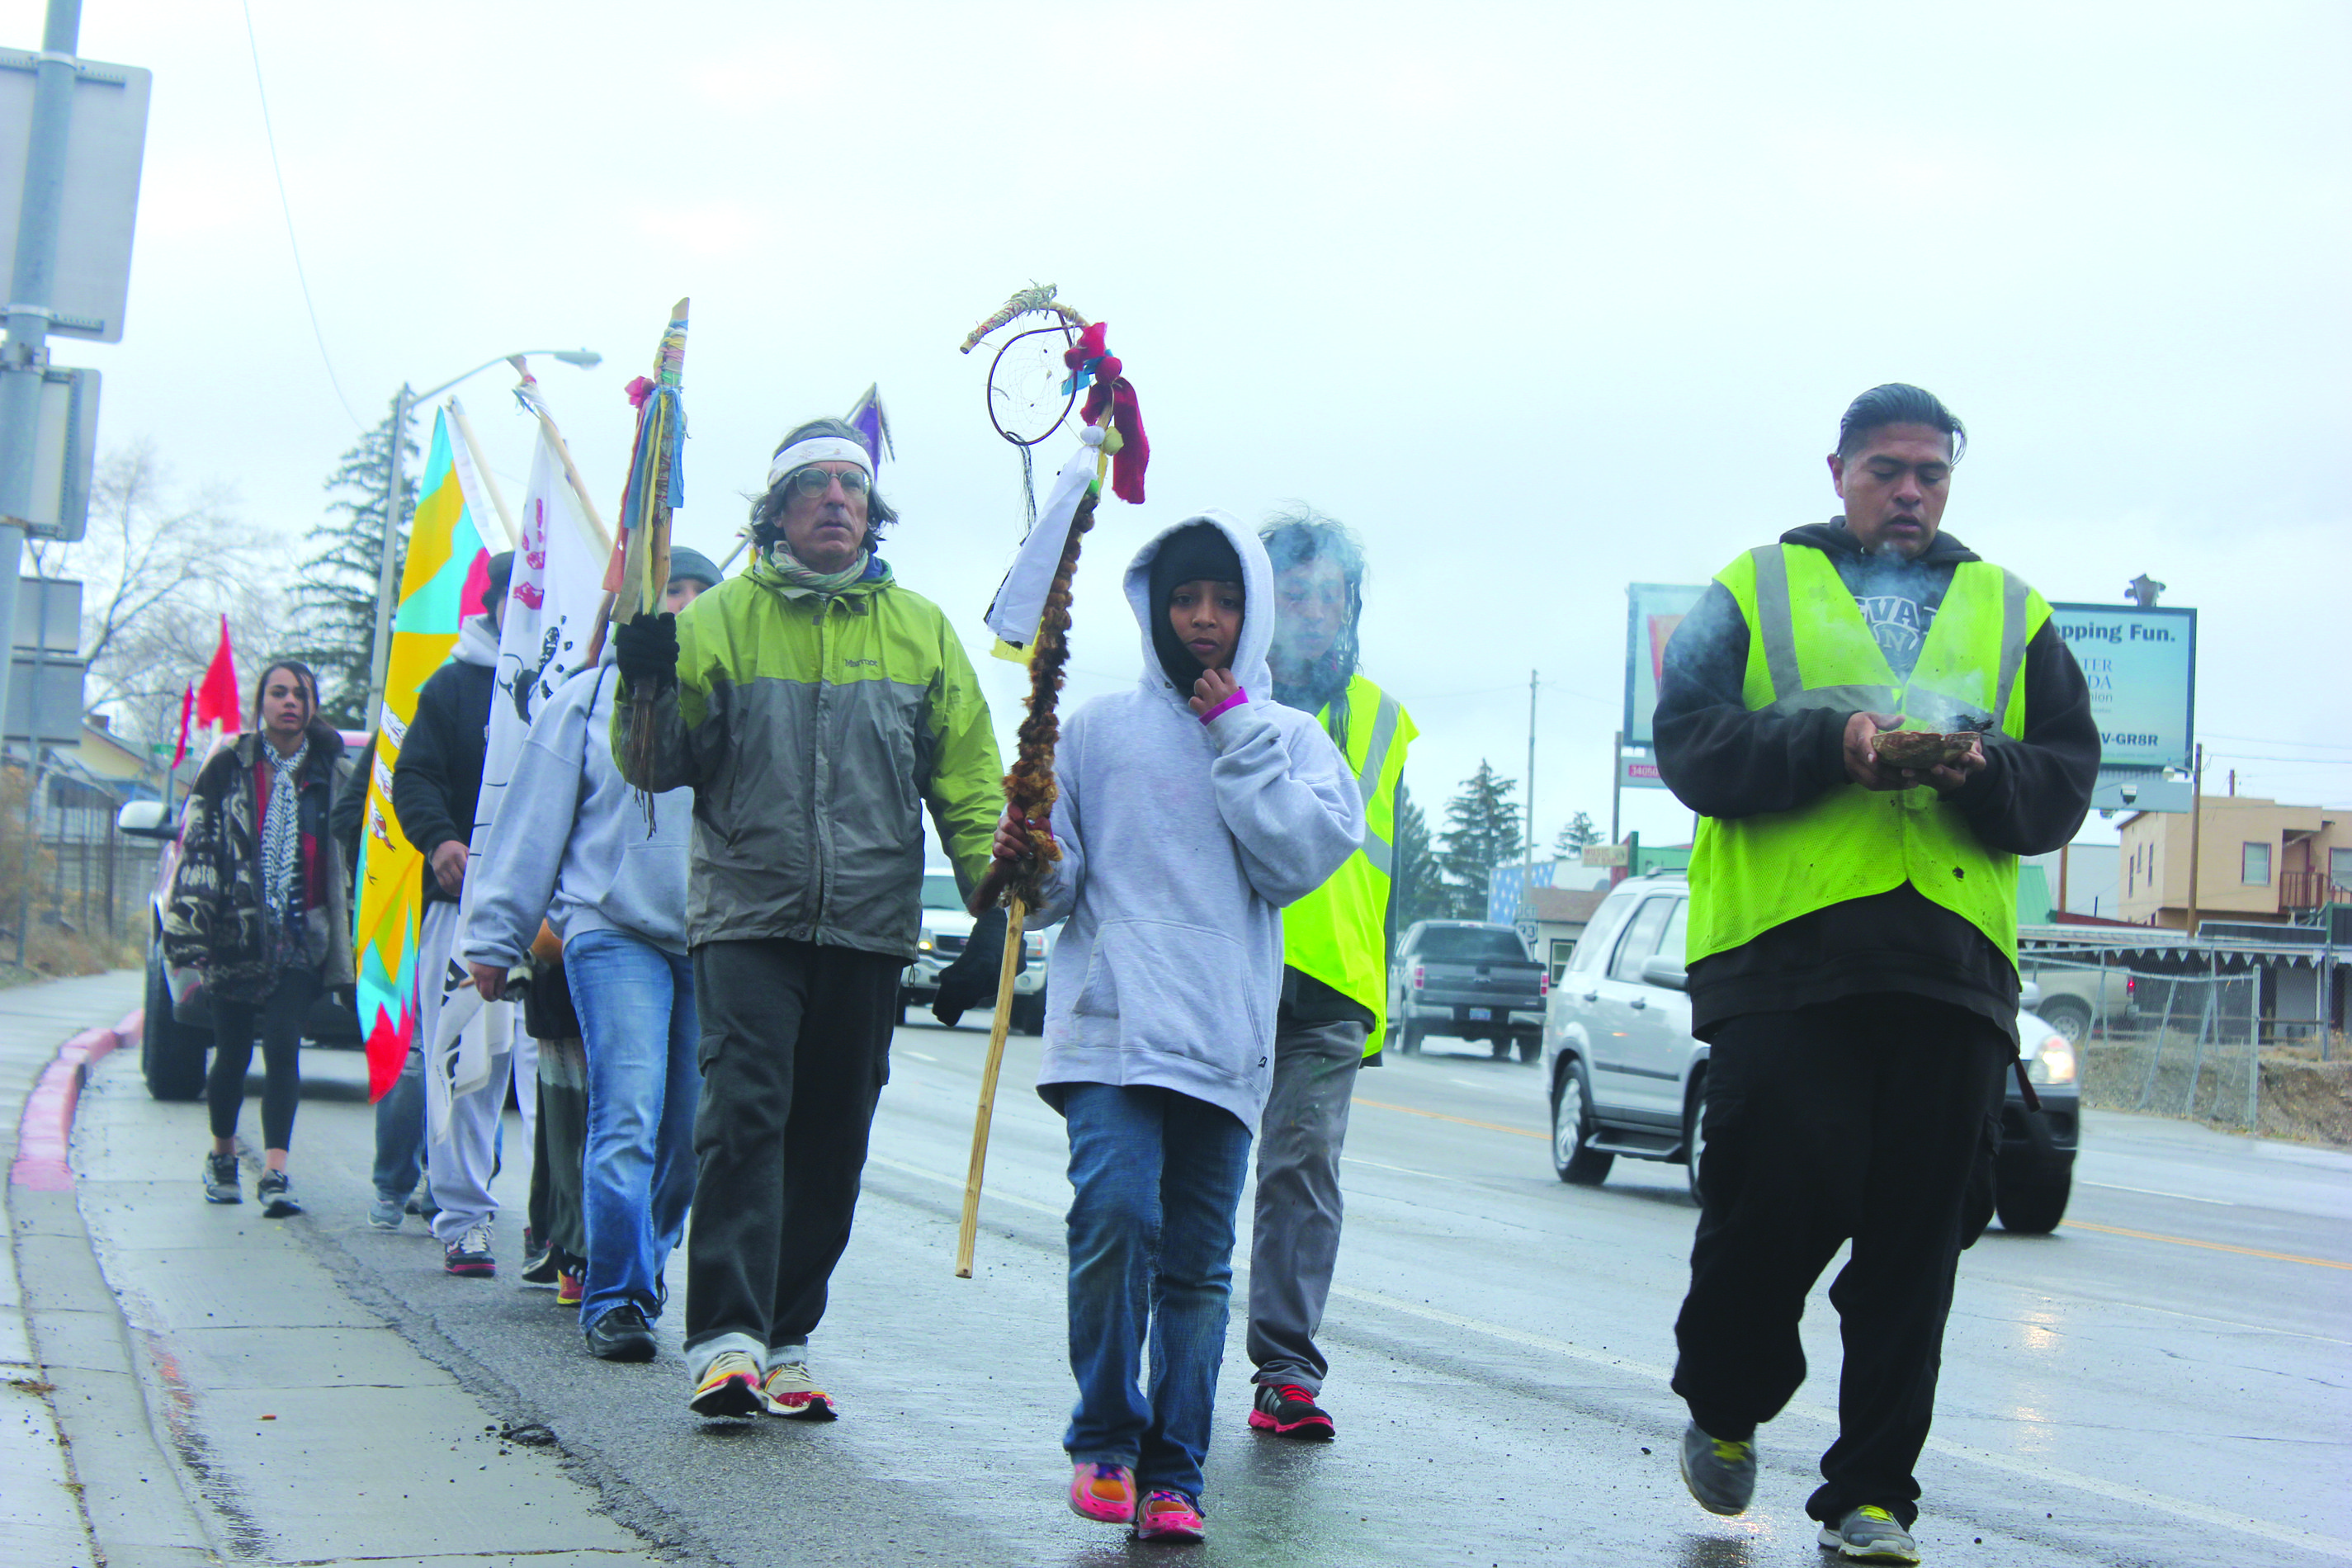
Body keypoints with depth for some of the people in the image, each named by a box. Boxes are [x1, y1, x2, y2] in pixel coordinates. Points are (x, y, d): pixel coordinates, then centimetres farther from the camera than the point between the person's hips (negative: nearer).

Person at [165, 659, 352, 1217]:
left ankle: (275, 1173, -15)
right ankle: (222, 1156, 30)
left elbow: (351, 855, 13)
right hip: (236, 936, 0)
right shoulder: (229, 767, 4)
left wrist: (347, 934, 9)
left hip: (300, 939, 0)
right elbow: (196, 847, 1)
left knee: (282, 1049, -12)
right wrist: (189, 931, -7)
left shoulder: (331, 772, 9)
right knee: (232, 1055, 9)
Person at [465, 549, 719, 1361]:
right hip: (614, 932, -3)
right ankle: (616, 1298, -11)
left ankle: (647, 1258, 30)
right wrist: (495, 936, 6)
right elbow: (535, 823, 7)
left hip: (713, 942, 3)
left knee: (690, 1131, 8)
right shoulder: (588, 699, 7)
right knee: (628, 1117, -15)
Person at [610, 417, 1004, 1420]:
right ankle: (725, 1341, -16)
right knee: (744, 1113, -15)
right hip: (748, 918, -3)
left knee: (830, 1140, 7)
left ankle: (782, 1345, 16)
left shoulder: (920, 629, 11)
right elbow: (656, 768, 1)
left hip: (870, 926, 3)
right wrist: (649, 686, -18)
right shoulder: (721, 619, 5)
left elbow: (967, 774, 13)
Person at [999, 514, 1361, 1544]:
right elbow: (1060, 882, 12)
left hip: (1225, 1035, 1)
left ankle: (1172, 1471, 11)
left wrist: (1235, 733, 0)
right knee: (1116, 1210, -19)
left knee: (1197, 1261, 1)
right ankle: (1104, 1440, 0)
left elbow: (1296, 860, -1)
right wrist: (1030, 865, -11)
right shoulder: (1099, 730, 13)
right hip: (1112, 1021, -1)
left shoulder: (1291, 740, 15)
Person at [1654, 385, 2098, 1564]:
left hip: (1953, 963, 3)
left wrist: (1984, 769, -9)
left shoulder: (2007, 612, 21)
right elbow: (1688, 739, 1)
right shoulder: (1760, 589, 13)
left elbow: (2065, 780, 13)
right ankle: (1724, 1411, 20)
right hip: (1783, 947, -2)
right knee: (1778, 1199, -7)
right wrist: (1828, 741, -14)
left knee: (1917, 1241, 1)